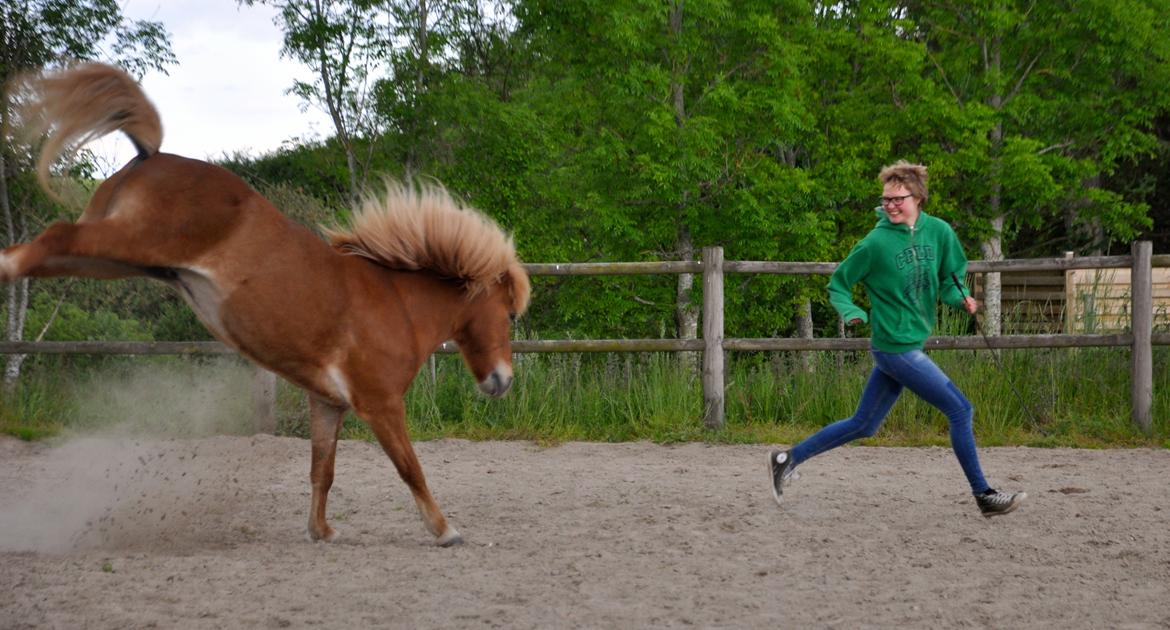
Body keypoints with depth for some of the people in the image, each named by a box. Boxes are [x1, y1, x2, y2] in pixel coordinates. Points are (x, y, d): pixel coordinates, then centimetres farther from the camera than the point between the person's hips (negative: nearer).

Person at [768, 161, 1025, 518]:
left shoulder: (938, 231, 3)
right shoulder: (876, 243, -12)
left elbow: (950, 278, 14)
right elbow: (838, 285, -2)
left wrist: (961, 299, -8)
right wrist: (851, 313, -21)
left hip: (911, 344, 7)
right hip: (896, 347, -7)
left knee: (863, 425, 14)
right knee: (960, 410, -5)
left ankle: (788, 459, 24)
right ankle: (983, 496, 6)